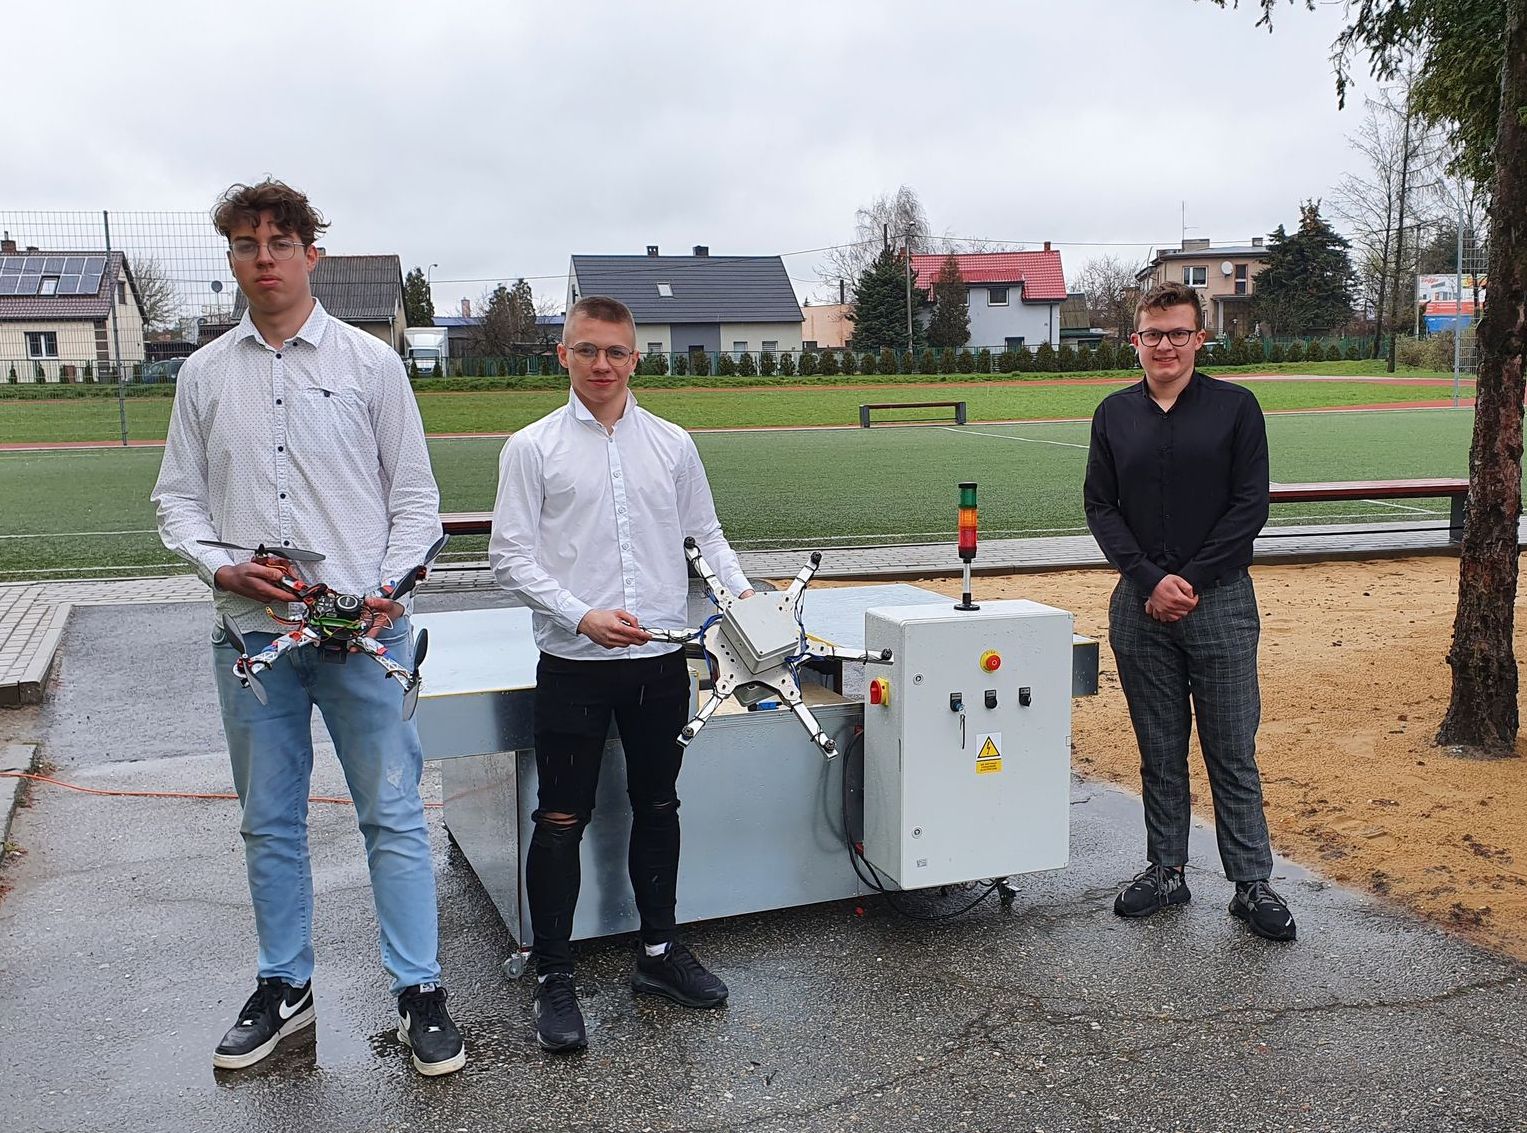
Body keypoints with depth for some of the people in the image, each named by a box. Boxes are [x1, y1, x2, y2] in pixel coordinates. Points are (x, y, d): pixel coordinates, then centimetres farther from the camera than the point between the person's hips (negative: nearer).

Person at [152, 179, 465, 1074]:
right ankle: (285, 988, 28)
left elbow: (415, 494, 4)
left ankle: (420, 993, 13)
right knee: (270, 823, 13)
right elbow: (178, 496, 12)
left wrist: (393, 584, -10)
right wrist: (219, 565, -7)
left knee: (394, 814, 1)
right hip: (251, 631, 3)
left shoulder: (370, 362, 4)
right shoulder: (205, 374, 10)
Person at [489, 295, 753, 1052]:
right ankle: (553, 976, 14)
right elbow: (511, 557, -5)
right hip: (575, 664, -3)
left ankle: (659, 951, 30)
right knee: (561, 821, 1)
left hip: (661, 660, 4)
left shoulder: (672, 444, 8)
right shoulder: (533, 448, -1)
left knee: (657, 807, 15)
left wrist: (741, 593, -3)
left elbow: (706, 534, 15)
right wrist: (582, 617, -18)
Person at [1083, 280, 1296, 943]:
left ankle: (1252, 884, 11)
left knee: (1233, 752, 2)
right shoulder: (1114, 415, 8)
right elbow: (1100, 508, 4)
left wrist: (1190, 581, -11)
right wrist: (1152, 580, -8)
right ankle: (1166, 873, 22)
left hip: (1220, 602, -2)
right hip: (1141, 606, 3)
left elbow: (1250, 506, -5)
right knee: (1159, 752, 10)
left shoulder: (1235, 407, 0)